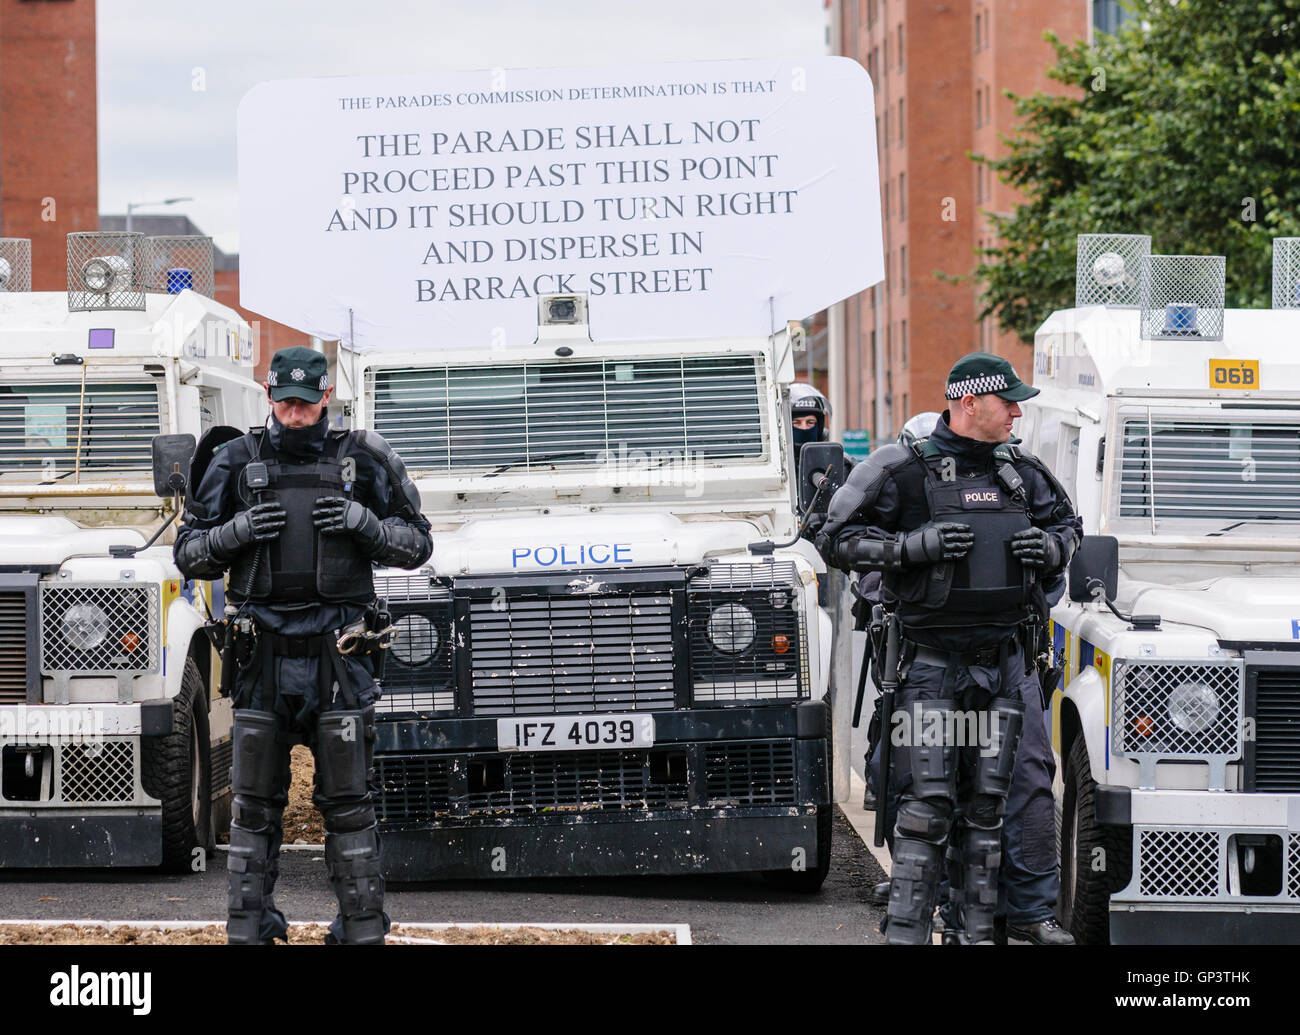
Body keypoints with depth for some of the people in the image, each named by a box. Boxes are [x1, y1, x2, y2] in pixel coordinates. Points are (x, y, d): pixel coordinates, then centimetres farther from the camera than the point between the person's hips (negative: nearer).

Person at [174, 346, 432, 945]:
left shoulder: (362, 461, 4)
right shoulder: (237, 463, 6)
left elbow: (416, 545, 8)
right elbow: (189, 555, 9)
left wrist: (363, 522, -10)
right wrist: (237, 530, -11)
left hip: (338, 654, -1)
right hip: (263, 654, 1)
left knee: (347, 804, 1)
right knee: (255, 805, 6)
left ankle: (362, 929, 7)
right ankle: (249, 930, 12)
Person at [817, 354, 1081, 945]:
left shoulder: (1023, 473, 9)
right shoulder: (906, 473, -6)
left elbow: (1068, 524, 24)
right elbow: (837, 539, -7)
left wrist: (1049, 546, 1)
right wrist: (914, 545, -18)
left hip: (1003, 660, 5)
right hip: (932, 664, -5)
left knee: (986, 802, 8)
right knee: (928, 803, -6)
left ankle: (975, 927, 15)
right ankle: (907, 929, -2)